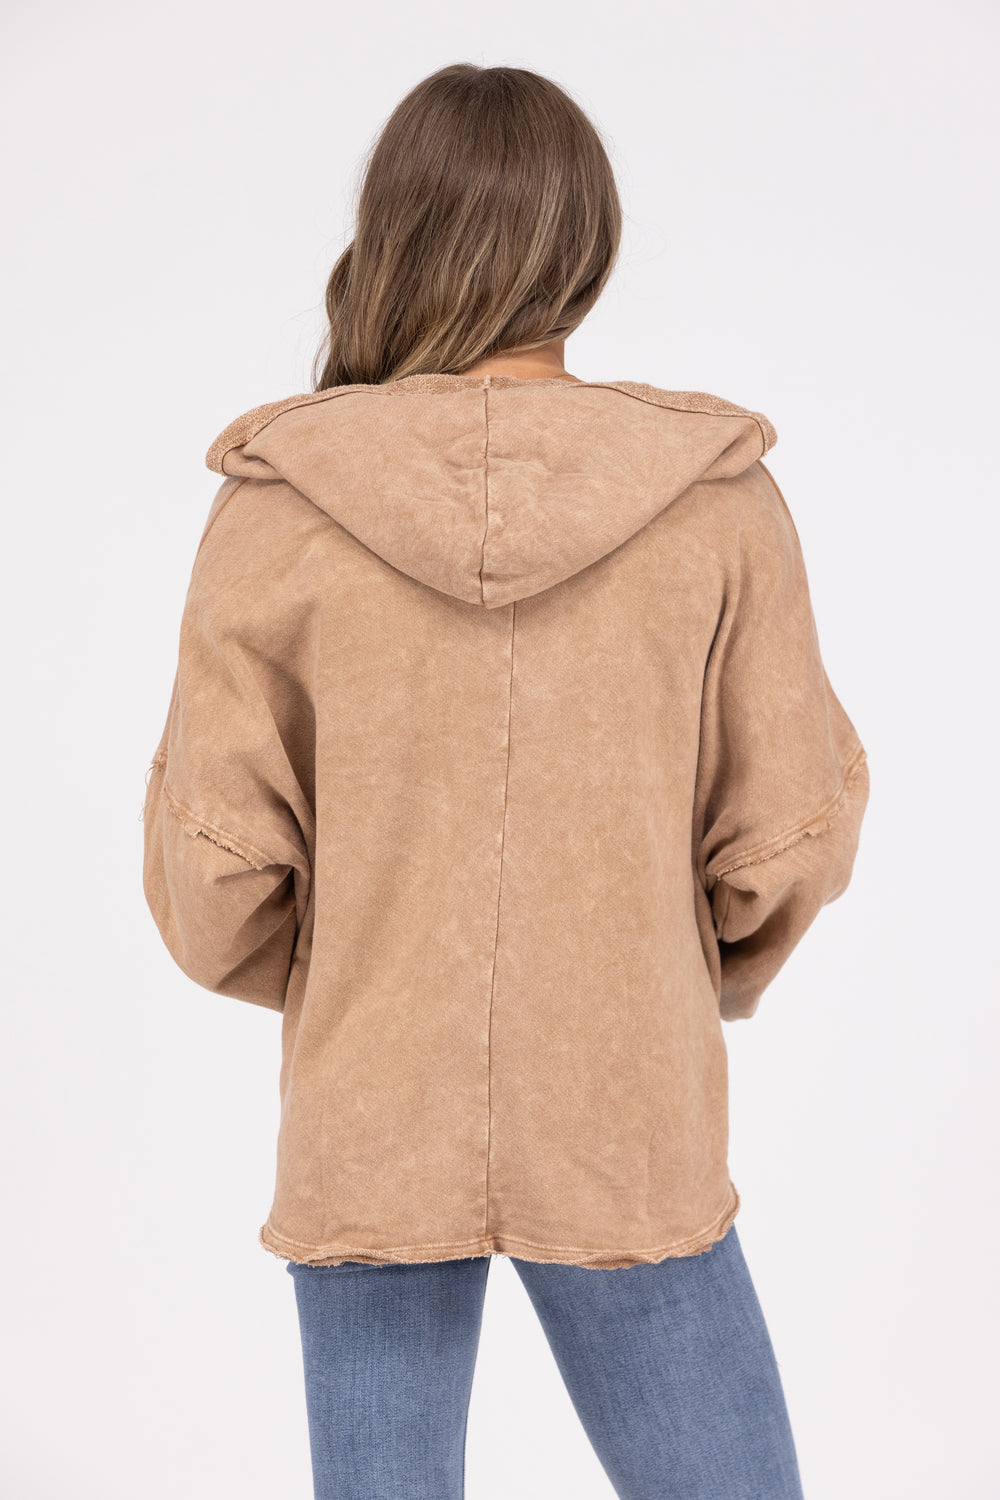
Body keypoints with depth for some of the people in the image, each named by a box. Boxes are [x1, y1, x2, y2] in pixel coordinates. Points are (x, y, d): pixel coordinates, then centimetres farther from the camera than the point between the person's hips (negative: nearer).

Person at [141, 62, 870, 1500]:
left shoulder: (275, 508, -10)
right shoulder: (719, 497, -9)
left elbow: (215, 864, -8)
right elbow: (791, 832, -5)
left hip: (367, 1135, 1)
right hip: (630, 1136, 0)